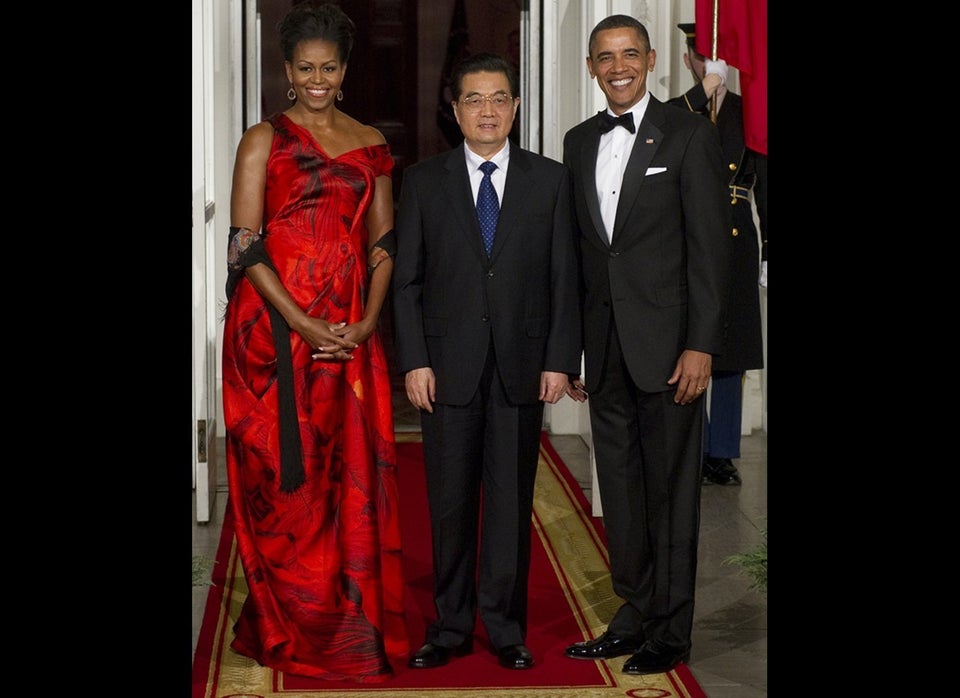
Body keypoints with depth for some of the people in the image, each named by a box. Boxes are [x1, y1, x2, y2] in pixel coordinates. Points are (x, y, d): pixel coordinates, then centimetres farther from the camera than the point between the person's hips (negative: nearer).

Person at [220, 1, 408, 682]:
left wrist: (368, 322, -5)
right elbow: (246, 246, -7)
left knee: (354, 475, 5)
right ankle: (289, 631, 11)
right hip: (274, 326, -3)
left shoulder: (369, 143, 13)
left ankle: (355, 625, 15)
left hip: (351, 334, 4)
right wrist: (303, 324, -15)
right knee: (285, 478, 0)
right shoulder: (264, 140, 0)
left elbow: (383, 242, 10)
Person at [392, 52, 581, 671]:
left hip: (521, 365, 0)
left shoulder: (550, 179, 6)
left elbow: (564, 278, 4)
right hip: (449, 364, 0)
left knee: (511, 499, 5)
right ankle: (451, 626, 16)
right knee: (450, 502, 5)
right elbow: (406, 280, 4)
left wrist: (560, 360, -4)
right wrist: (414, 361, -5)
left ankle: (506, 627, 16)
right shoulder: (423, 182, 6)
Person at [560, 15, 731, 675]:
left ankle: (671, 631, 12)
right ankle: (635, 616, 23)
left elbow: (710, 246, -8)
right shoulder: (580, 142, 13)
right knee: (620, 488, 11)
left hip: (666, 343, -5)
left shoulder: (690, 134, -4)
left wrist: (701, 344, -14)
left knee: (671, 490, 2)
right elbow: (576, 248, 14)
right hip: (606, 347, 5)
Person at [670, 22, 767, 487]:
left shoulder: (748, 113, 9)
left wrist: (768, 251, 3)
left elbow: (763, 182, 9)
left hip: (735, 242, 2)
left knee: (731, 352, 6)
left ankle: (722, 454, 15)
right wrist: (706, 88, -20)